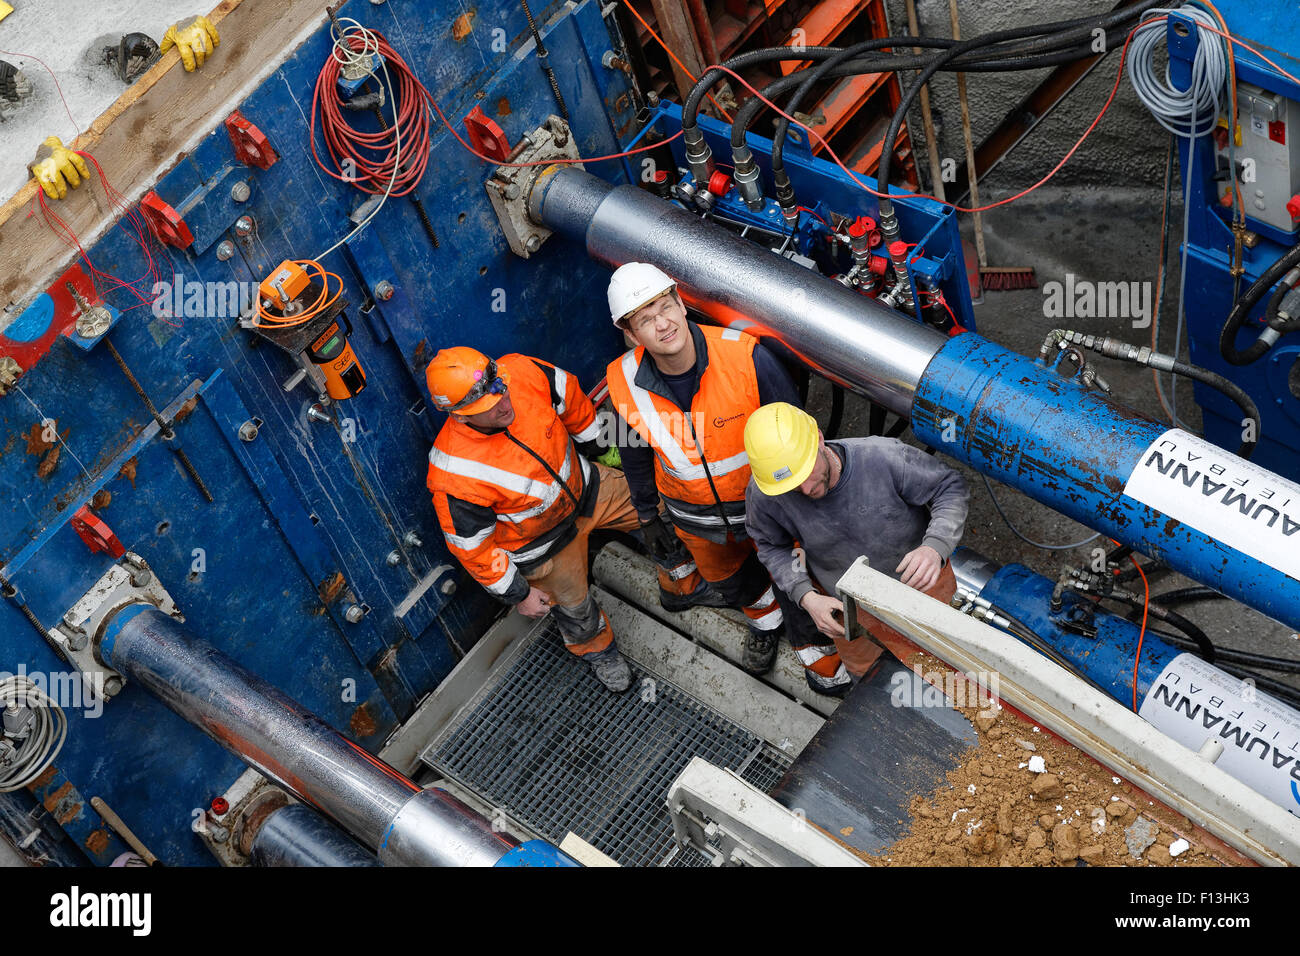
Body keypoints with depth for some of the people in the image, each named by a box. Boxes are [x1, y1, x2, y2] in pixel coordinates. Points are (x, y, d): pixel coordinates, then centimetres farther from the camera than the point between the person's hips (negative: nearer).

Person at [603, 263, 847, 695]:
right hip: (695, 516, 3)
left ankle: (816, 650, 47)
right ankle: (765, 618, 63)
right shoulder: (627, 383, -21)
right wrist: (648, 517, 9)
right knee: (727, 578, 29)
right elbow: (636, 456, -1)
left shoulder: (743, 356, -30)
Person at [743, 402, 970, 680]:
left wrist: (935, 547, -42)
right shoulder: (762, 496, -30)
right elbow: (772, 547, -8)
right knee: (864, 672, 28)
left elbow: (951, 487, -23)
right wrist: (807, 598, -23)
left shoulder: (884, 457, -37)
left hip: (920, 581, -1)